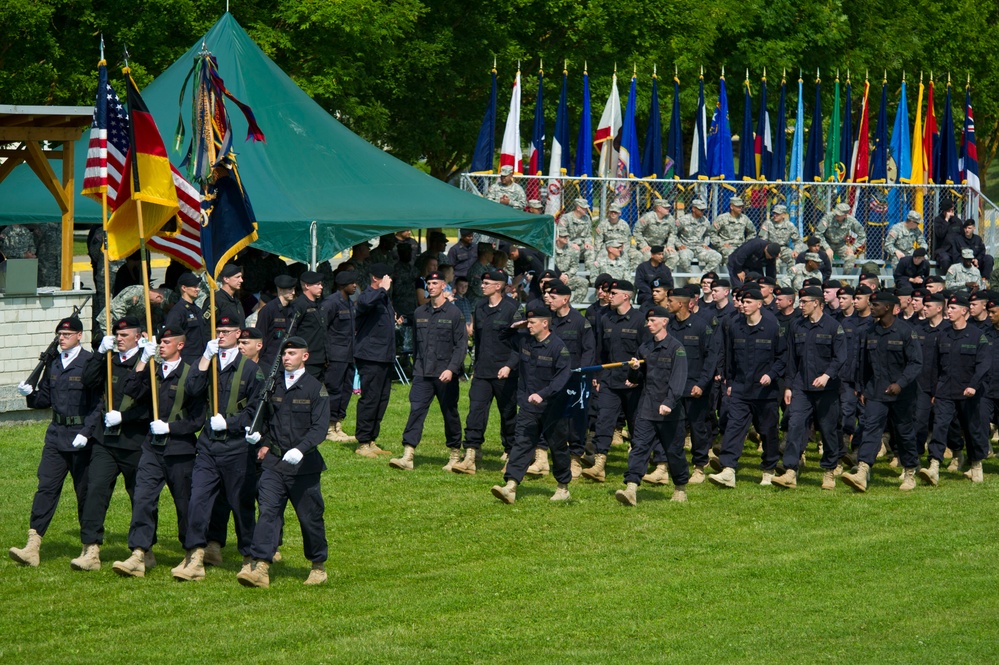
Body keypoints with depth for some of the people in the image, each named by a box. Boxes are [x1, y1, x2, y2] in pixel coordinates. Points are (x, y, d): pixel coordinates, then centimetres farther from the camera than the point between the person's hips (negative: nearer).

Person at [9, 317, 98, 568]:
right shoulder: (53, 363, 12)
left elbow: (97, 402, -11)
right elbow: (46, 399, 17)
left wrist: (87, 433, -19)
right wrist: (31, 394, -4)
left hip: (81, 436, -5)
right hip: (57, 433, 5)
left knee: (85, 492, 3)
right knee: (46, 487, -3)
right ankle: (32, 547, -8)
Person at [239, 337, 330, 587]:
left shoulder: (315, 389, -5)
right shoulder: (274, 386, 9)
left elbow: (319, 428, -13)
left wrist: (300, 449, -26)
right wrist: (261, 439, 2)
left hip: (303, 464, -3)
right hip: (274, 462, 3)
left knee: (310, 517, 7)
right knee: (268, 511, -10)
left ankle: (319, 566, 25)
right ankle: (260, 568, -18)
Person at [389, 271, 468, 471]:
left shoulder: (454, 313, -3)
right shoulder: (420, 313, 12)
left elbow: (461, 345, -7)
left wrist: (451, 369, -17)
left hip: (446, 374, -3)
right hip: (422, 374, 3)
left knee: (450, 414, 6)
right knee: (416, 410, -9)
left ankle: (455, 456, 20)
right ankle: (407, 456, -16)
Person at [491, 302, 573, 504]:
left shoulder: (557, 347, -13)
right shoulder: (524, 341, 6)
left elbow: (563, 376, -20)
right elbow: (503, 338, 26)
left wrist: (542, 394, -30)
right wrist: (513, 328, 5)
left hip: (552, 408, -4)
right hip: (528, 406, 5)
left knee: (558, 447, 9)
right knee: (522, 443, -7)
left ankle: (563, 488, 24)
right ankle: (510, 487, -18)